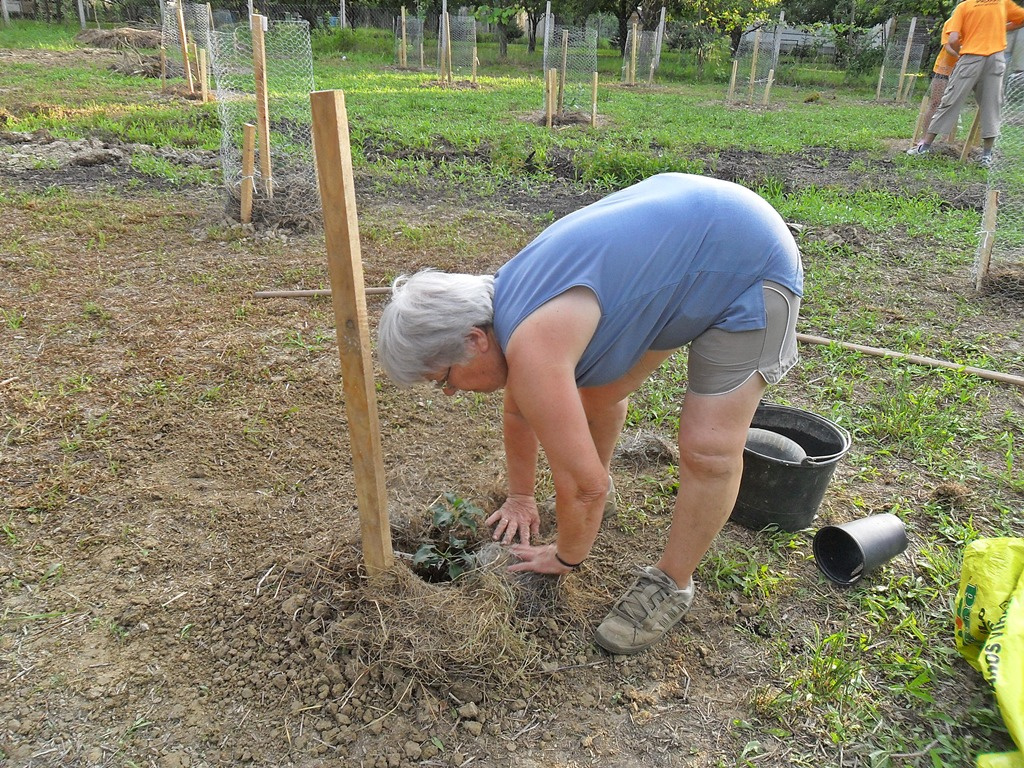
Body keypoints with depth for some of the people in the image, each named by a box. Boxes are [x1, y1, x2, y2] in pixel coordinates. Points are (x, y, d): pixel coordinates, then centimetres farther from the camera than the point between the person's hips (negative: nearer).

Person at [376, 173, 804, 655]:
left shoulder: (532, 349, -32)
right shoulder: (501, 306, -3)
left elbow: (585, 484, -25)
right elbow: (518, 413, 13)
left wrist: (566, 557, -4)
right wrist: (521, 498, 24)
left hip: (752, 264, -9)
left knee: (708, 449, -13)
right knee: (598, 391, 14)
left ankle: (671, 585, 8)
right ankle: (591, 493, 39)